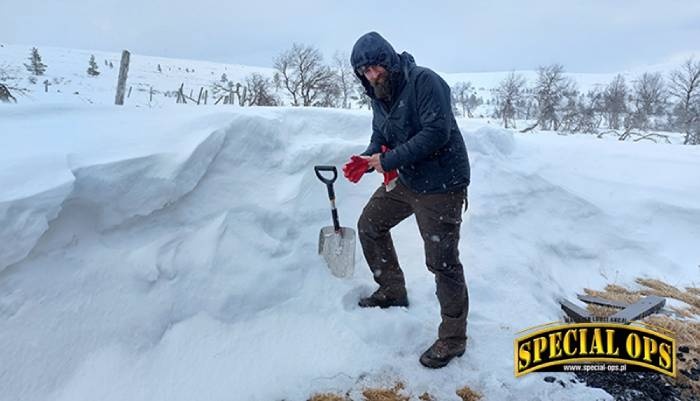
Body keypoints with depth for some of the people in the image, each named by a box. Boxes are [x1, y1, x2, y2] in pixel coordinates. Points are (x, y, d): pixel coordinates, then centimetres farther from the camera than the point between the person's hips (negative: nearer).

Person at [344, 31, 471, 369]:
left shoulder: (424, 81, -19)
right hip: (405, 180, 9)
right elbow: (380, 137, 12)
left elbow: (437, 132, -27)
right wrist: (365, 160, -10)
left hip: (441, 185, -9)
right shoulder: (379, 95, 8)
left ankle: (453, 338, 12)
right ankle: (392, 291, 36)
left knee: (442, 262, -6)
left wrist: (389, 160, -24)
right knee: (370, 224, 17)